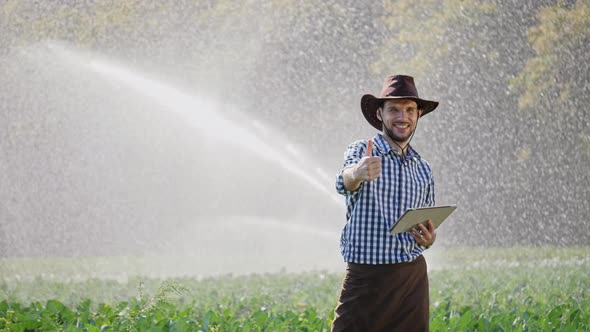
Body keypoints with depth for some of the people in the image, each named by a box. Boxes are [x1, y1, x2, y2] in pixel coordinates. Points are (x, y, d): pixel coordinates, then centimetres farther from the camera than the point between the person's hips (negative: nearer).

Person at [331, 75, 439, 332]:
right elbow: (344, 183, -25)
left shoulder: (423, 169, 15)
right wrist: (357, 173, -49)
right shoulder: (361, 151, -1)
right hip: (366, 278, -5)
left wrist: (428, 239, -3)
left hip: (413, 278, 5)